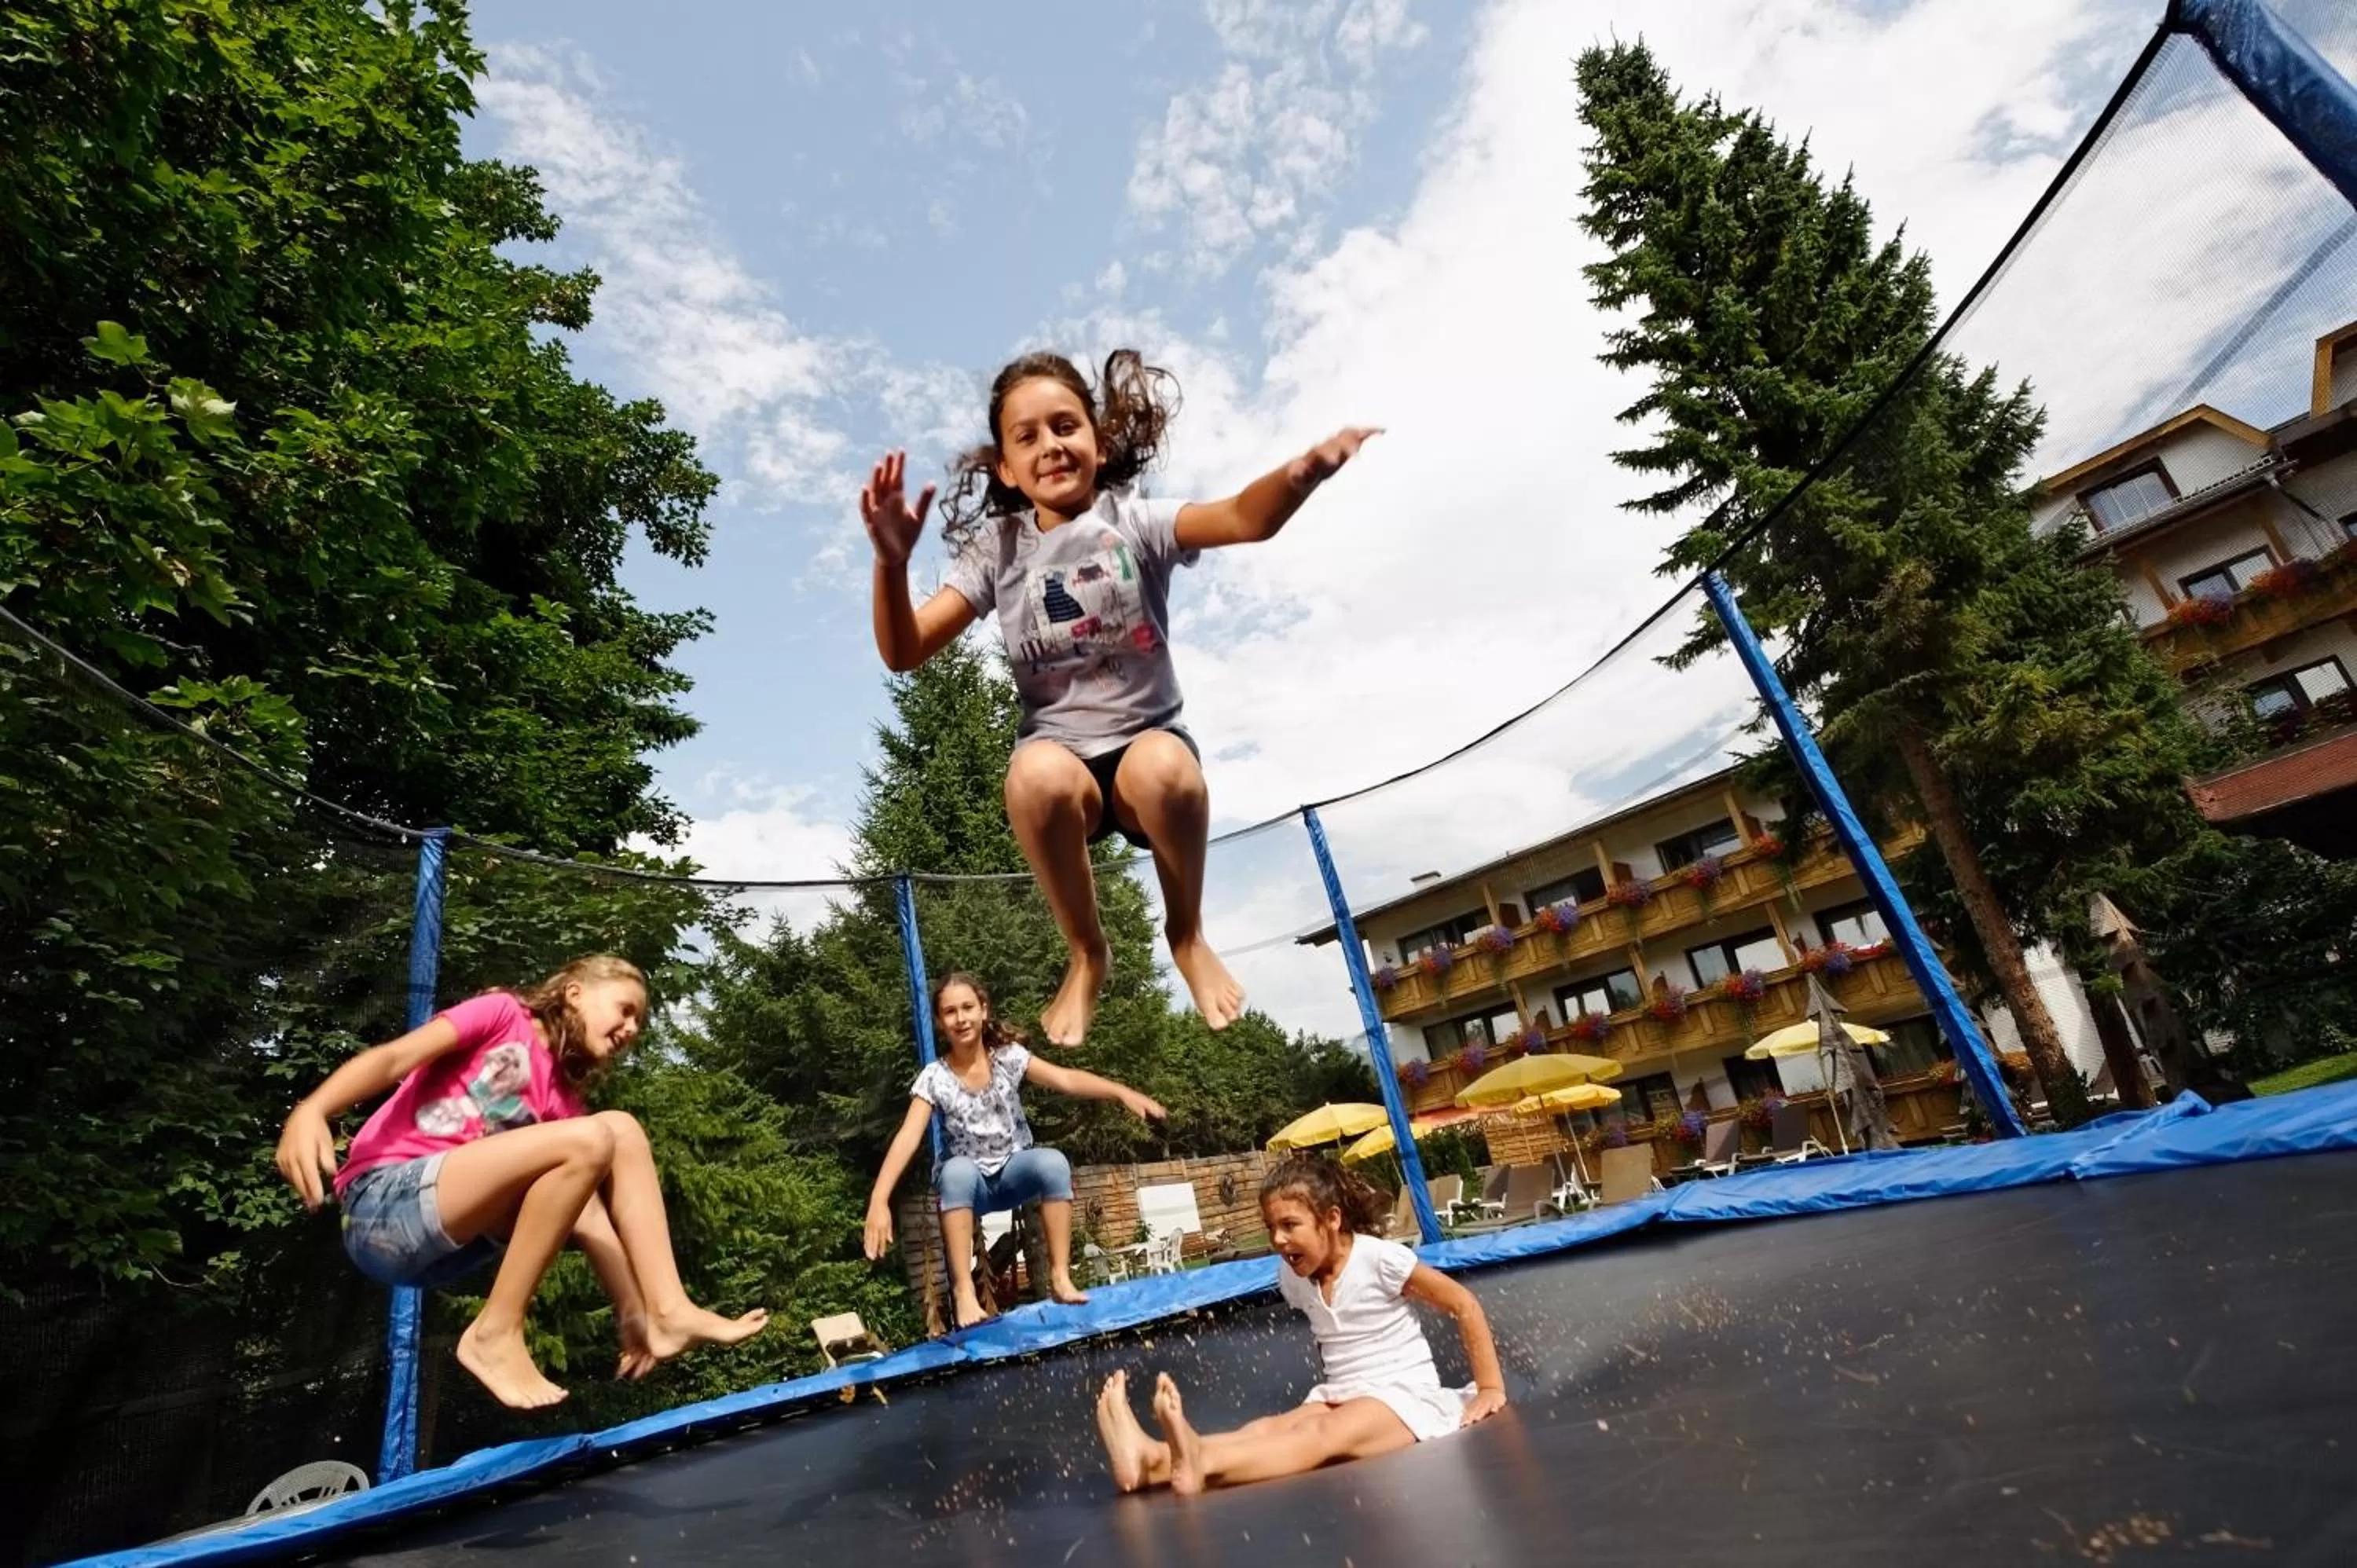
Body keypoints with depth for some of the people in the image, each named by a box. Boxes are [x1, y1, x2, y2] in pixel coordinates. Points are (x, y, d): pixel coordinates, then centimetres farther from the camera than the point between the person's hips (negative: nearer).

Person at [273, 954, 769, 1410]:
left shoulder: (564, 1098, 16)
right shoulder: (505, 1013, 2)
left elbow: (586, 1211, 8)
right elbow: (392, 1057, -12)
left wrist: (631, 1316, -1)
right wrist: (310, 1111, -33)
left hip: (454, 1237, 6)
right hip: (383, 1207, -6)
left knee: (621, 1130, -5)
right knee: (588, 1142, -25)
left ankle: (665, 1311, -11)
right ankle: (494, 1334, -14)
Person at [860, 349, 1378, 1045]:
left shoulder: (1135, 521, -1)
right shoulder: (995, 550, 4)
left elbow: (1245, 518, -21)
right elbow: (904, 652, -4)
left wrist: (1301, 473, -44)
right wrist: (892, 561, -24)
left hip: (1146, 740, -1)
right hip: (1062, 754, 1)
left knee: (1165, 769, -37)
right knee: (1037, 775, -35)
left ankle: (1187, 933, -4)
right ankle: (1086, 954, -6)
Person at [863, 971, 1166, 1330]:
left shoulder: (1009, 1056, -9)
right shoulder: (934, 1077, -12)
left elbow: (1066, 1079, -22)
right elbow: (907, 1138, -23)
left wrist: (1122, 1091, -37)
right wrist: (879, 1201, -37)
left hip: (1014, 1171, 1)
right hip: (970, 1183, -1)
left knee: (1054, 1162, -31)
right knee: (958, 1169, -36)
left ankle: (1060, 1276, -23)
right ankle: (964, 1290, -32)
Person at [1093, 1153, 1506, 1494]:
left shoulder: (1380, 1259, -15)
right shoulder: (1292, 1278, 1)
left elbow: (1465, 1306, -9)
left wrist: (1491, 1389, -9)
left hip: (1406, 1395, -5)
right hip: (1343, 1398, 5)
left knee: (1323, 1434, -34)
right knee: (1274, 1427, -24)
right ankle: (1155, 1458, -51)